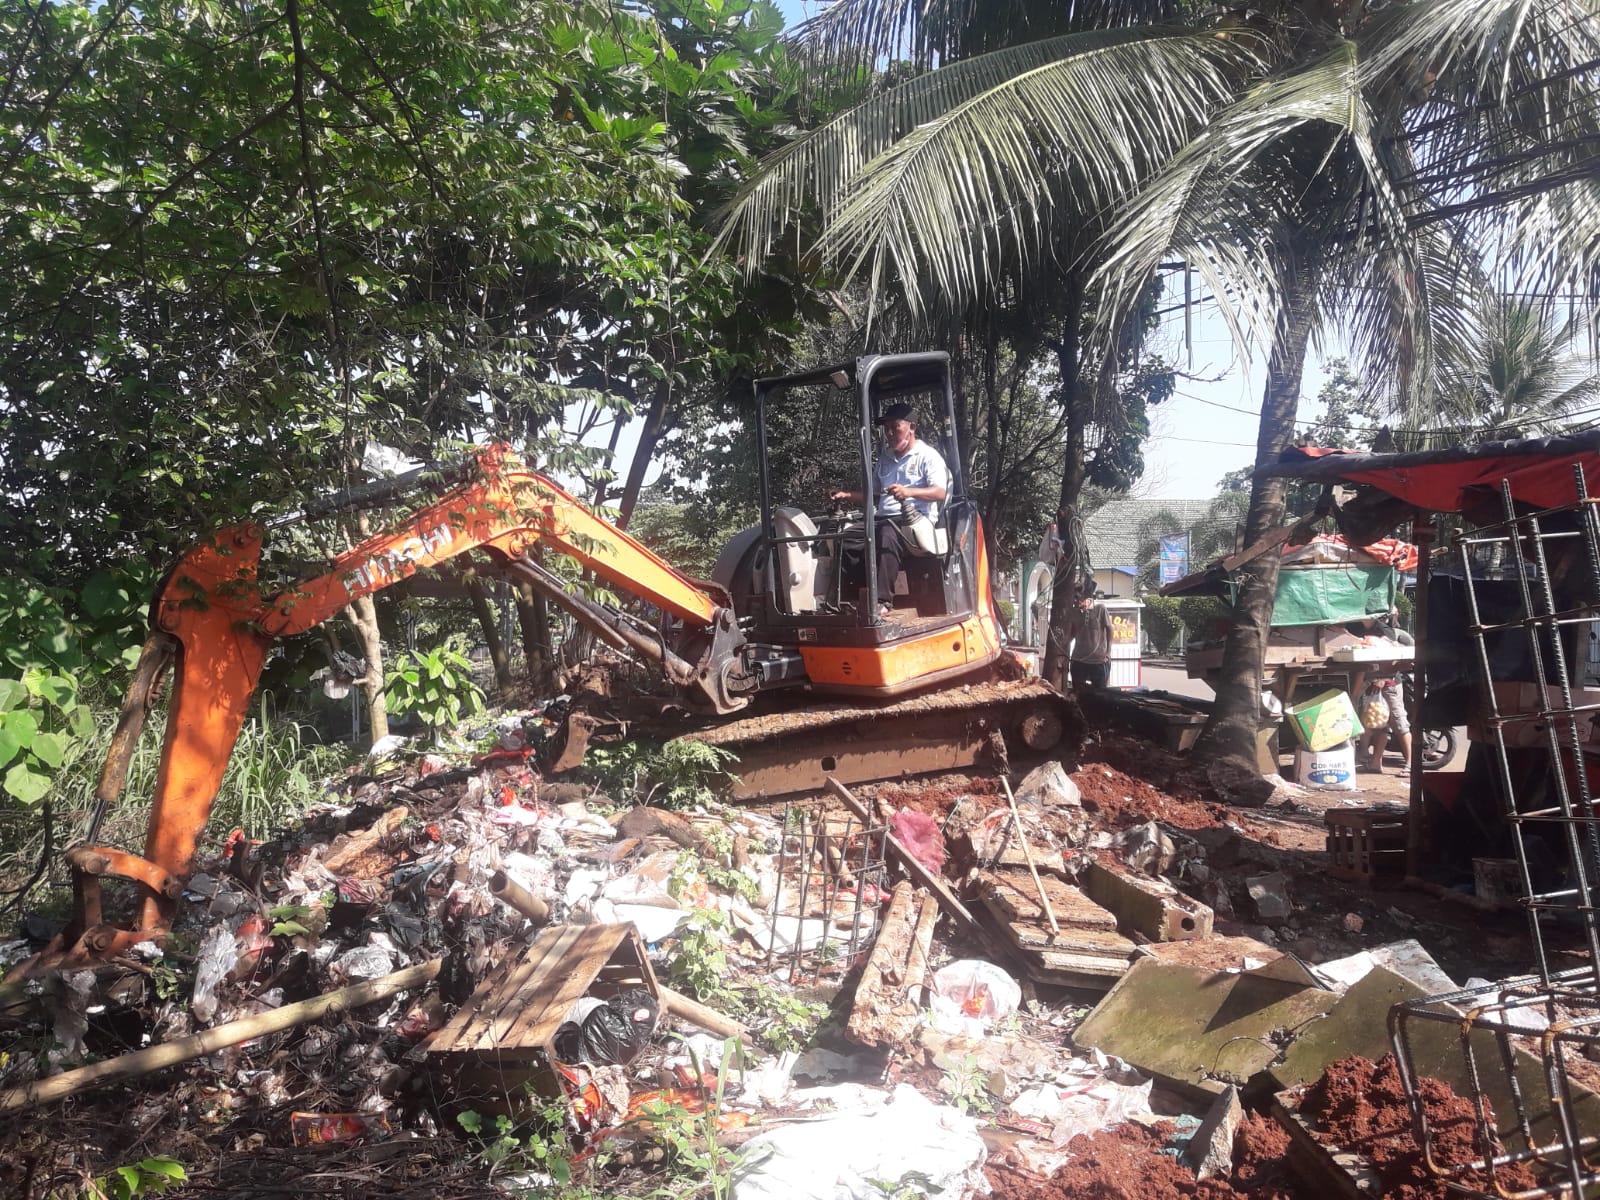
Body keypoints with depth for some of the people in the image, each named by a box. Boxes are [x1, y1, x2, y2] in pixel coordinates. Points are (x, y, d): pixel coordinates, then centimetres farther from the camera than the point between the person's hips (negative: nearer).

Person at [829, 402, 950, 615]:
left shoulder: (927, 456, 6)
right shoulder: (885, 459, 27)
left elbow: (940, 493, -9)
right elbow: (871, 493, 29)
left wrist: (908, 492, -26)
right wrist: (846, 495, 10)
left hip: (916, 524, -6)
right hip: (883, 522, 6)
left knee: (888, 532, -40)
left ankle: (882, 600, -41)